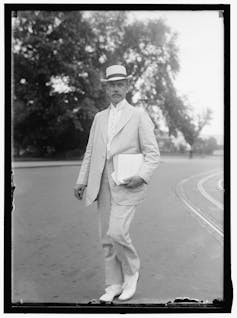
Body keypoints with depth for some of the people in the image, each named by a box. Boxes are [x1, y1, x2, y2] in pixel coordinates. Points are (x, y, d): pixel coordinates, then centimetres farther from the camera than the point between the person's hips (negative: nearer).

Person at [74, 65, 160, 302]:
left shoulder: (139, 115, 2)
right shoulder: (99, 118, 17)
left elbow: (152, 154, -2)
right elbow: (90, 153, 18)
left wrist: (142, 176, -18)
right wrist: (82, 181, 8)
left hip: (127, 185, -5)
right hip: (103, 186, 5)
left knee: (117, 232, -16)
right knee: (107, 238, 6)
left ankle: (131, 272, 10)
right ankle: (114, 285, 19)